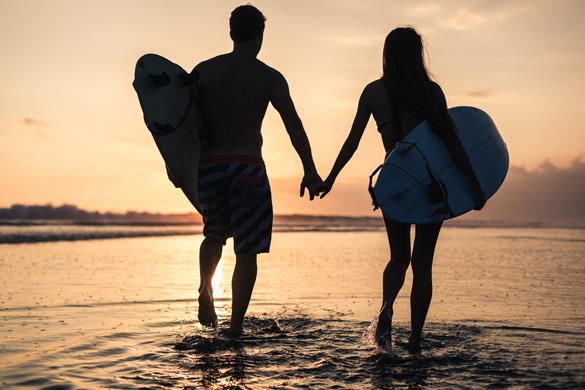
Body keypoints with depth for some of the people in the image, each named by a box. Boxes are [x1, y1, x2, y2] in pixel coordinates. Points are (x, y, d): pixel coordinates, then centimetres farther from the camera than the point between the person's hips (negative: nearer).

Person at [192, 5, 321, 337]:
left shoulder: (203, 71, 5)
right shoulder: (270, 77, -2)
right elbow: (294, 125, -6)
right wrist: (310, 171, -2)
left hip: (209, 166, 3)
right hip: (247, 167, -3)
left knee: (215, 234, 25)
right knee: (247, 250, 4)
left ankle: (206, 288, 1)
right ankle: (236, 324, 3)